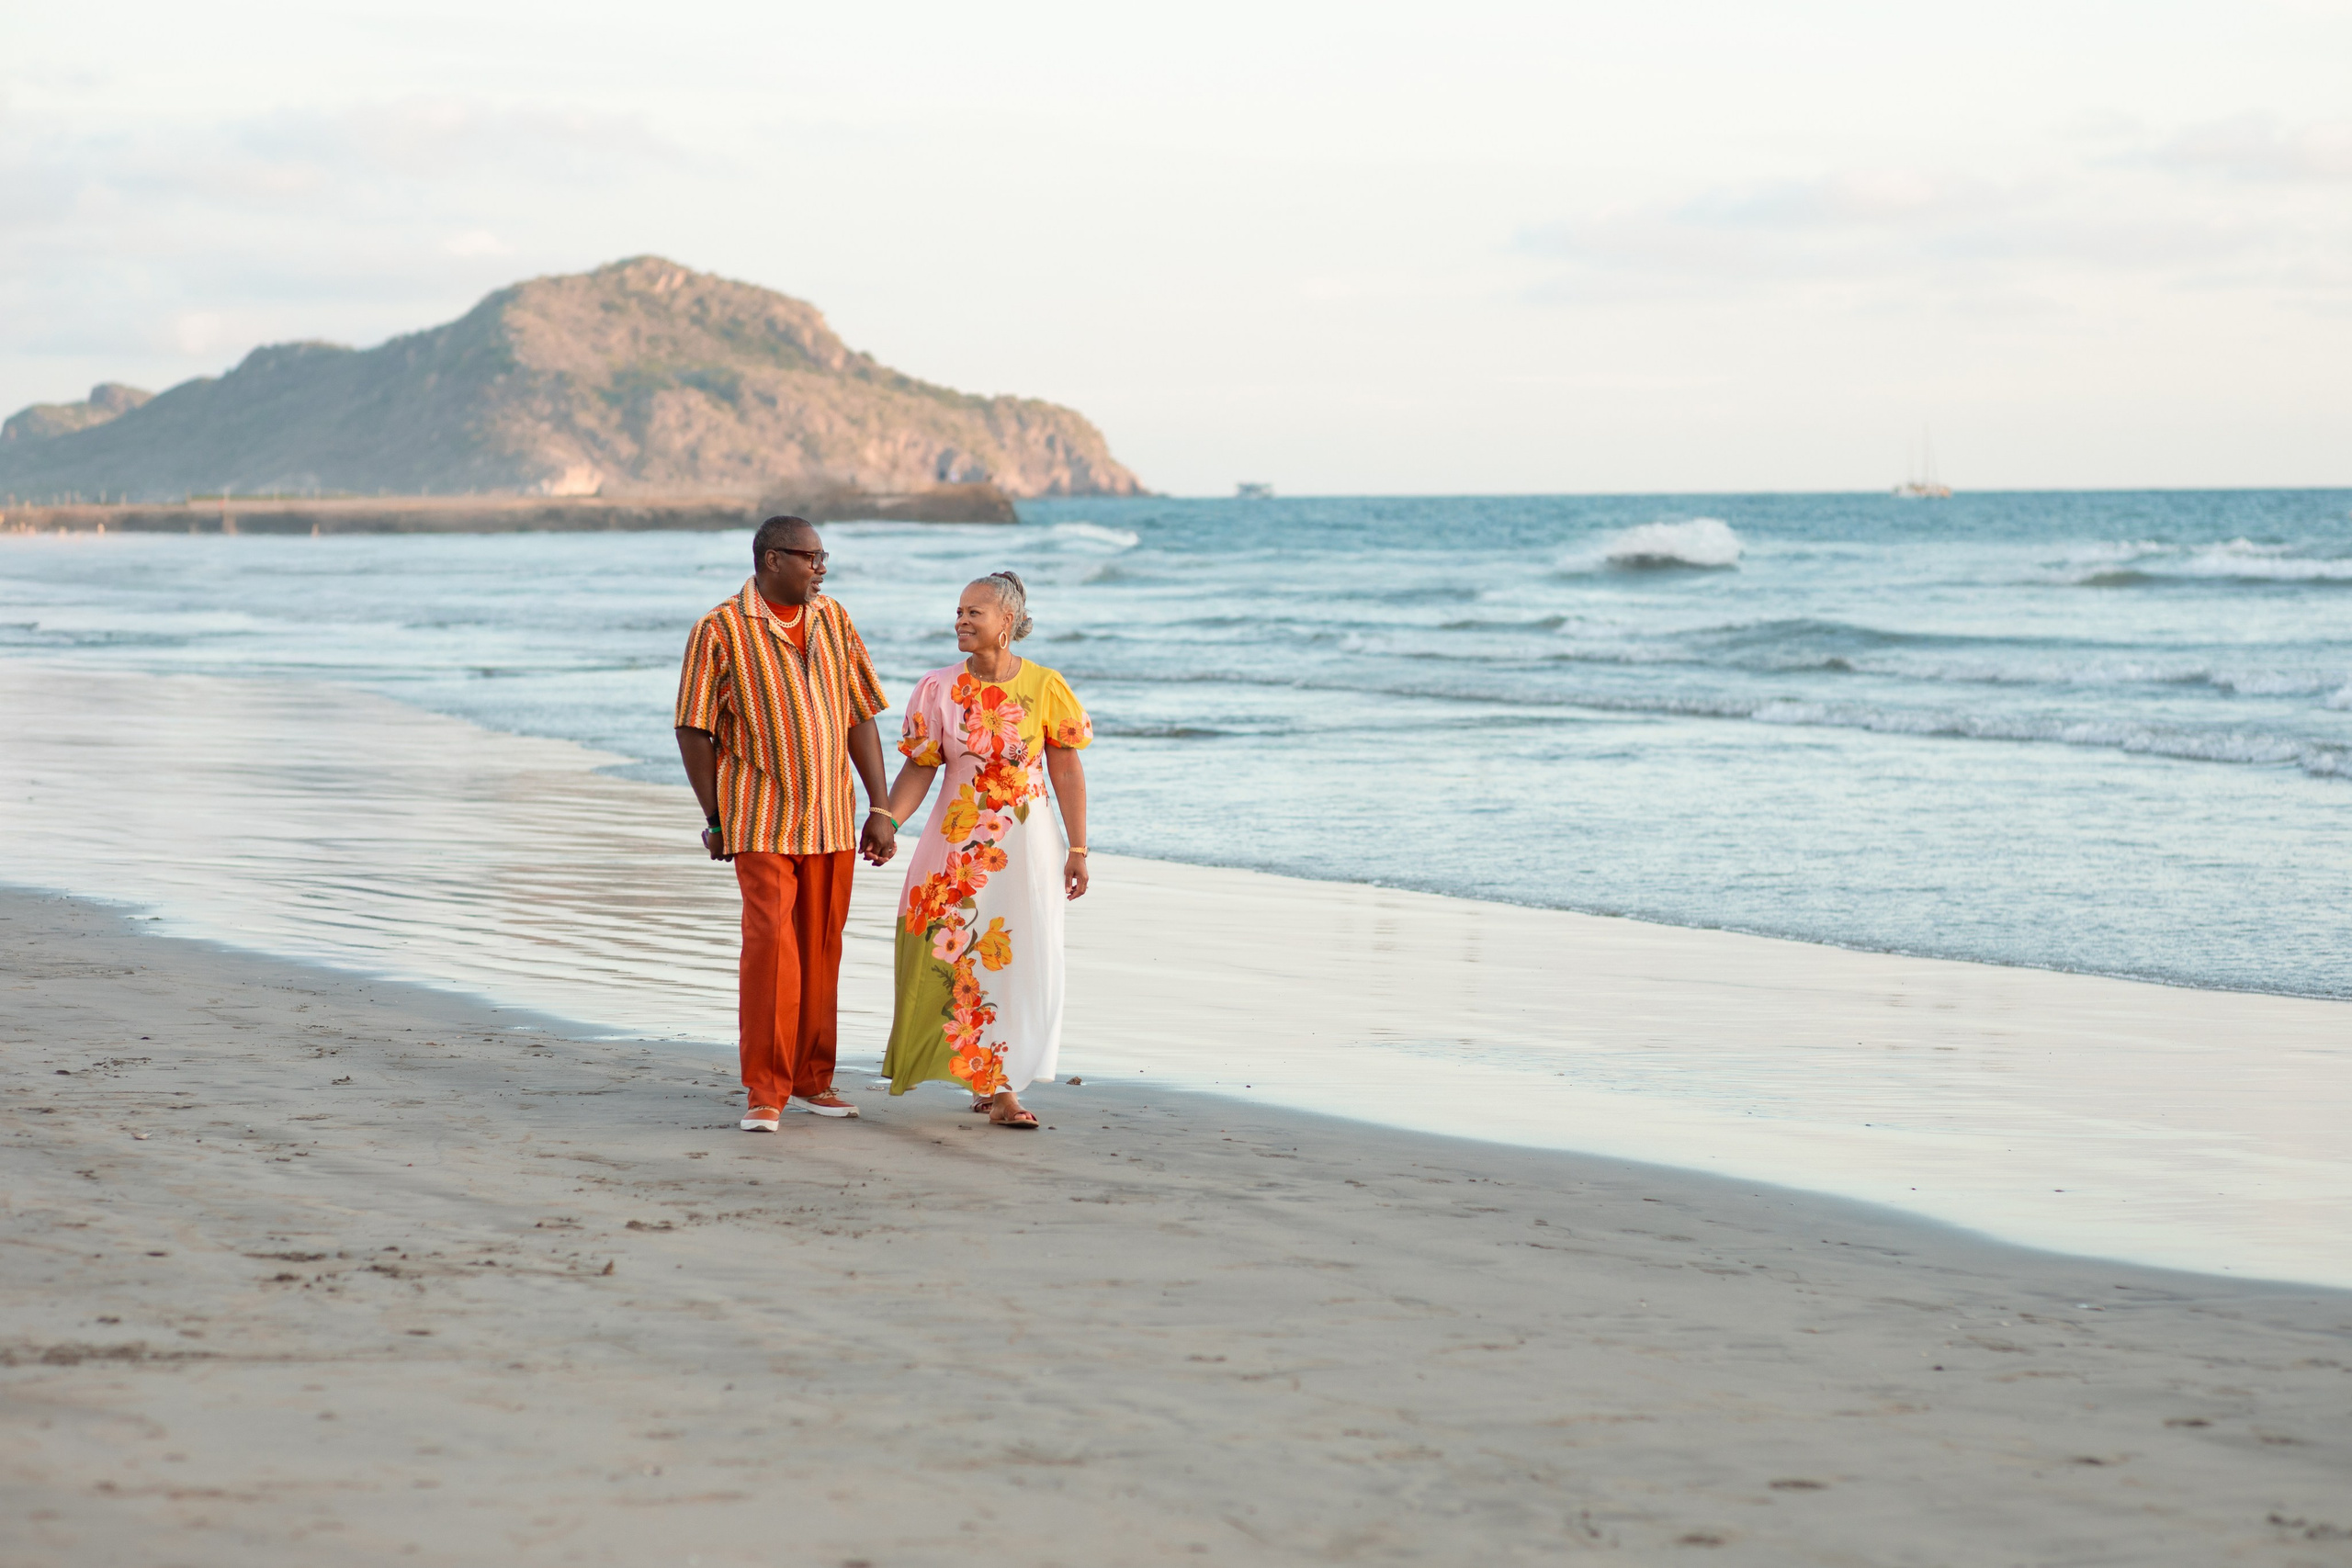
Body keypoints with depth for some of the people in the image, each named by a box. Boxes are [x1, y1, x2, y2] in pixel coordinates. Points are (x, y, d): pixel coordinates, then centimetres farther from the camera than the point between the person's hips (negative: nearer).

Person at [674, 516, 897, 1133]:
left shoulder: (833, 621, 8)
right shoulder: (721, 631, -6)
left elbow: (861, 718, 10)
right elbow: (694, 730, -3)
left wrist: (880, 810, 6)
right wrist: (715, 820, -2)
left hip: (831, 821, 5)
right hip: (761, 822, -5)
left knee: (821, 952, 9)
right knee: (770, 946, -13)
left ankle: (813, 1079, 21)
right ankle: (765, 1091, -5)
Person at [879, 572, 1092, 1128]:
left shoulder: (1045, 687, -4)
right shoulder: (939, 689, -1)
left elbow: (1067, 771, 0)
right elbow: (918, 770, -1)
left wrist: (1077, 850, -2)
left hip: (1027, 844, -1)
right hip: (957, 846, 1)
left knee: (1022, 962, -1)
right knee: (961, 959, -2)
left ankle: (994, 1086, 9)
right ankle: (996, 1087, 8)